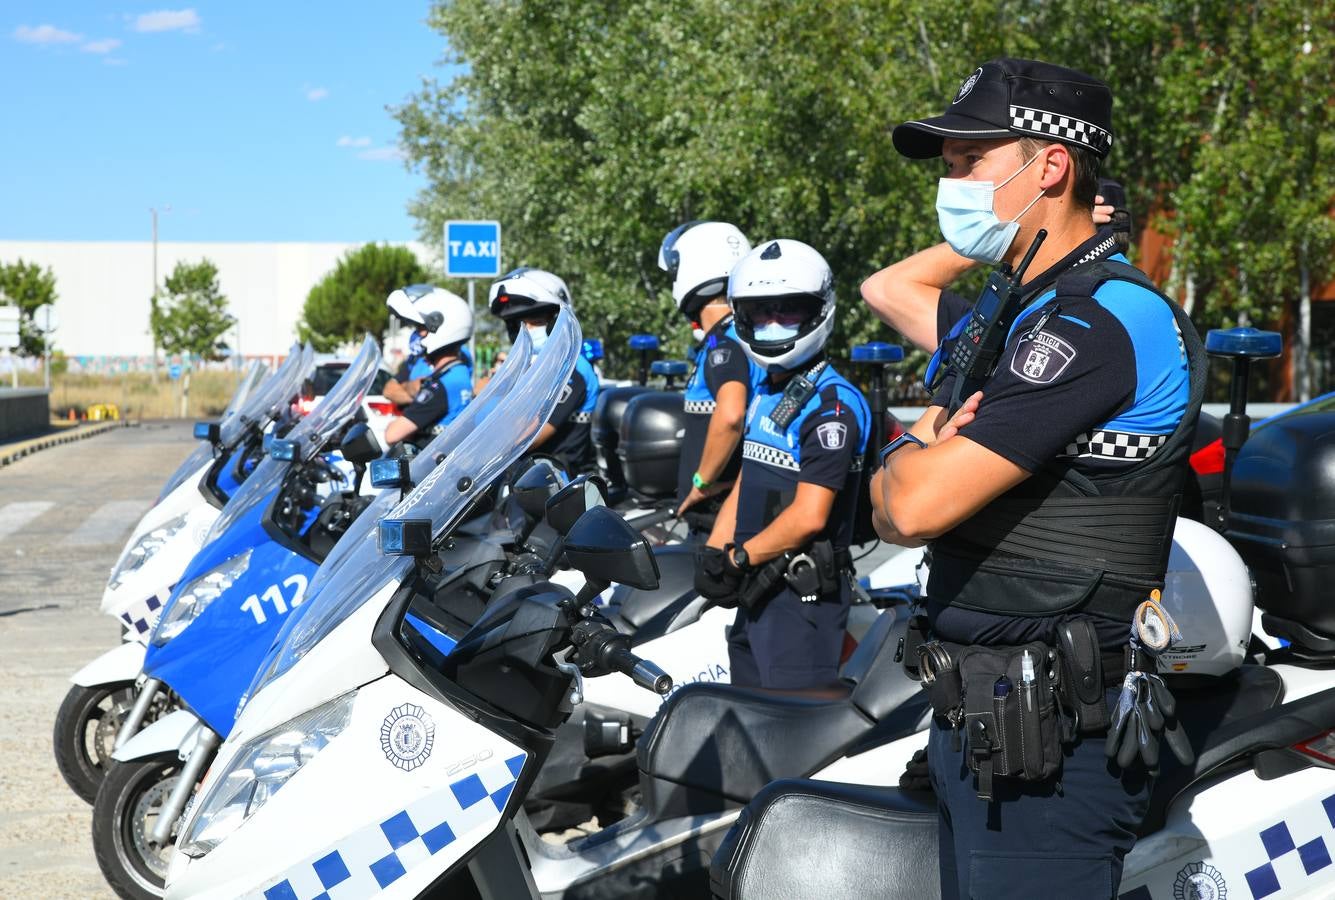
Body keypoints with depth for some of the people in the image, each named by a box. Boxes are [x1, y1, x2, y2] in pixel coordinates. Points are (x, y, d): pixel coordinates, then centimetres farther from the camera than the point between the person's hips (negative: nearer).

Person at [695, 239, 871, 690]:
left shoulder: (833, 404, -15)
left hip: (803, 595, -9)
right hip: (756, 592, 9)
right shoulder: (765, 394, 14)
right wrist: (712, 552, 3)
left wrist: (739, 558, -12)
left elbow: (808, 516, -21)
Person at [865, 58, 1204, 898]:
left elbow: (917, 505, -22)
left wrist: (914, 451, 0)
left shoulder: (1101, 318, -18)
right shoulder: (1002, 315, 13)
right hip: (975, 721, 10)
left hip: (1048, 742, -10)